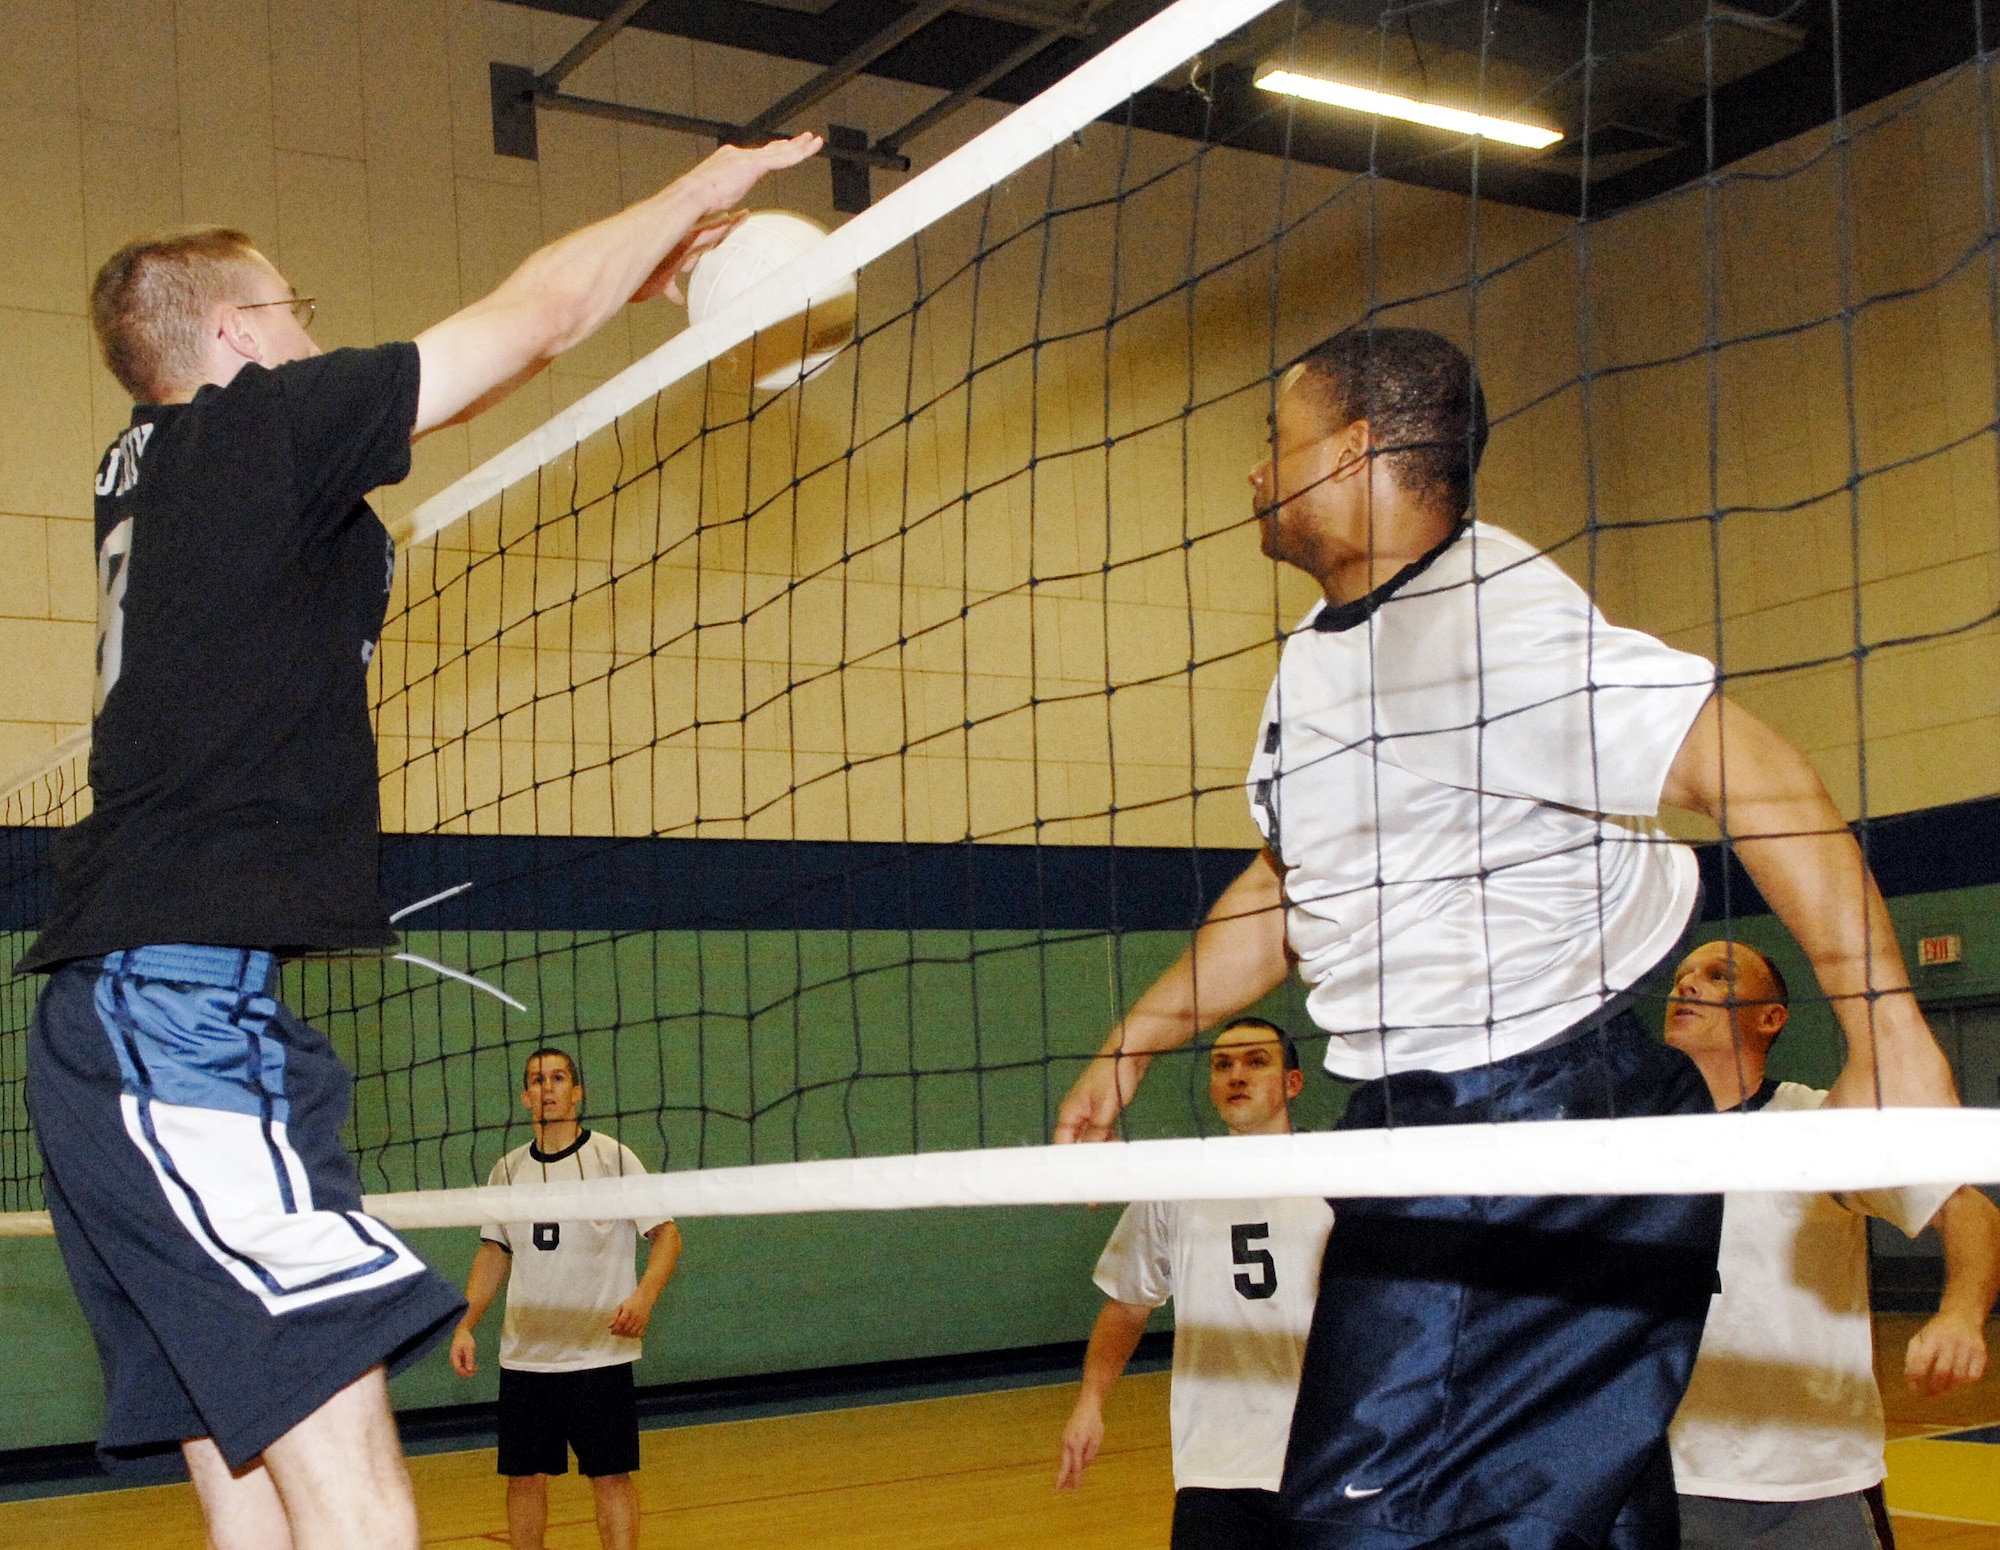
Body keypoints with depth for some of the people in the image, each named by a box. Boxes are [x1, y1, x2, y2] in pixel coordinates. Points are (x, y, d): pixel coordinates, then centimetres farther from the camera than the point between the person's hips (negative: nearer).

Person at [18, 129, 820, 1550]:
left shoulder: (147, 473, 19)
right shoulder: (255, 425, -4)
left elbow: (468, 371, 30)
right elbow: (536, 318, 2)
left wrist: (648, 269, 34)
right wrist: (694, 192, 19)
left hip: (118, 1020, 10)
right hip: (184, 1016, -10)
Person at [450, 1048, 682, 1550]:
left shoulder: (612, 1157, -4)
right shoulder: (508, 1170, 8)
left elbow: (666, 1234, -4)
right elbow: (494, 1252, 16)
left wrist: (644, 1296, -21)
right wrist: (465, 1325, 6)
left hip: (600, 1353, -4)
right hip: (523, 1354, 4)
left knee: (611, 1476, -3)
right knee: (524, 1476, 7)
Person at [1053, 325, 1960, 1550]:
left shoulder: (1492, 617, -17)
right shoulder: (1317, 655, 13)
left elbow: (1753, 771, -23)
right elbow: (1288, 891, 25)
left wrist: (1889, 1035, -28)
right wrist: (1130, 1051, 26)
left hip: (1555, 1117, -9)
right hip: (1415, 1129, 9)